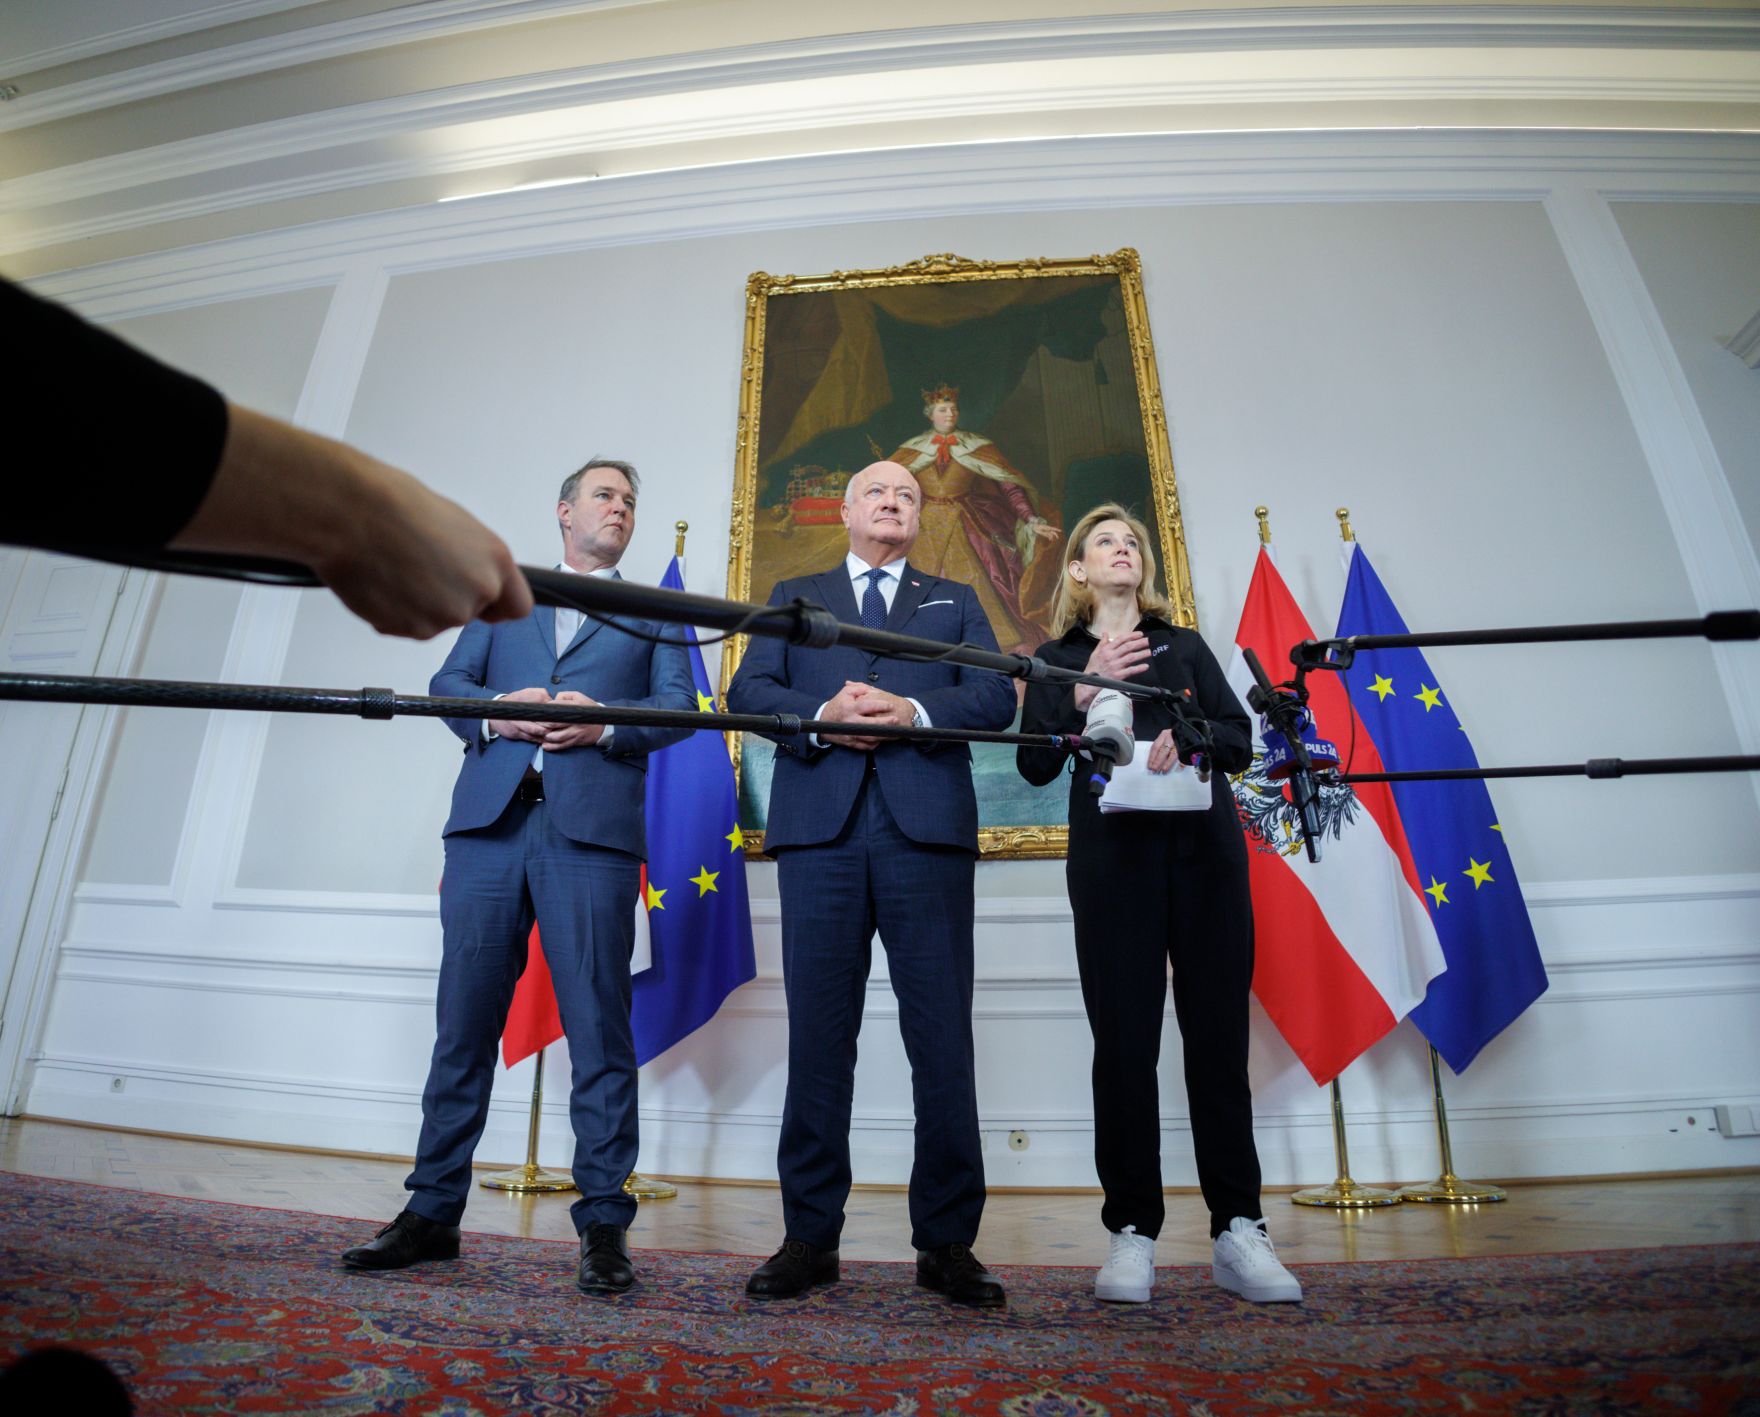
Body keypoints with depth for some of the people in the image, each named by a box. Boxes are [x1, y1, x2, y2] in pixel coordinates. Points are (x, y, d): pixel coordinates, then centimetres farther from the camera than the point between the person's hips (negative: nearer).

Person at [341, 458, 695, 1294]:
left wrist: (606, 724, -13)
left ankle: (604, 1224, 4)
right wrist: (496, 712, -7)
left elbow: (676, 709, 5)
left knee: (597, 1023, -4)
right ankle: (432, 1211, 18)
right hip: (490, 819, 2)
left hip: (592, 826, -2)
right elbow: (449, 682, 14)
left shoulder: (656, 614, 18)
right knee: (463, 1019, 6)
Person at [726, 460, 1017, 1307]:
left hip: (927, 826, 0)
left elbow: (996, 698, 7)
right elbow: (747, 690, 8)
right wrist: (820, 716, -11)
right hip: (820, 825, 1)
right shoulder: (794, 597, 22)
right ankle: (811, 1236, 15)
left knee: (942, 1038, 0)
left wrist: (915, 713, -11)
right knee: (819, 1035, 3)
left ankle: (947, 1243, 12)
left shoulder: (955, 601, 22)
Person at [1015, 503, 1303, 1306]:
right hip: (1112, 851, -2)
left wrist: (1189, 735, -11)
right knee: (1123, 1041, -2)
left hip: (1206, 847, 2)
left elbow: (1240, 741, 10)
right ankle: (1132, 1233, 7)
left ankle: (1237, 1231, 9)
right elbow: (1035, 765, 2)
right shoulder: (1057, 659, 14)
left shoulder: (1186, 646, 19)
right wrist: (1086, 692, -10)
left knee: (1218, 1034, 1)